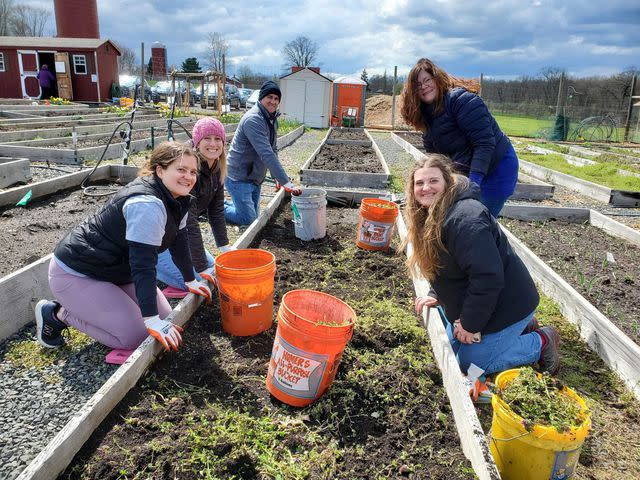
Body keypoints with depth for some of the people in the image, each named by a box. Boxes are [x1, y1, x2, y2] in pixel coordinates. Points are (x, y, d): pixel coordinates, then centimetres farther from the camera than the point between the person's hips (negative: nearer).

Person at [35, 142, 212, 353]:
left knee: (165, 318, 4)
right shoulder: (147, 204, -30)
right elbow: (143, 264, -34)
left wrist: (191, 281, 16)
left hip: (117, 270, 10)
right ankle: (59, 313, 2)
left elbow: (179, 239, 11)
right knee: (135, 336, -16)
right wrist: (152, 320, -35)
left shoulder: (177, 198, -1)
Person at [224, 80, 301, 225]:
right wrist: (287, 183, -36)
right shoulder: (253, 119, -23)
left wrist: (276, 177, 7)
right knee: (248, 219, -10)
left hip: (254, 179, 9)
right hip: (239, 179, -9)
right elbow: (266, 154, -32)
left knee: (254, 216, 15)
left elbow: (273, 150, 16)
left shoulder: (273, 119, 8)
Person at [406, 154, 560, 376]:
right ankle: (521, 328, 29)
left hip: (505, 305, -10)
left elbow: (487, 277, -32)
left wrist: (471, 325, -22)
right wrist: (435, 295, 0)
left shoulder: (465, 219, -31)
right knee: (451, 349, 20)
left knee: (471, 363, -1)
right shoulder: (431, 216, 2)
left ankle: (541, 341, 14)